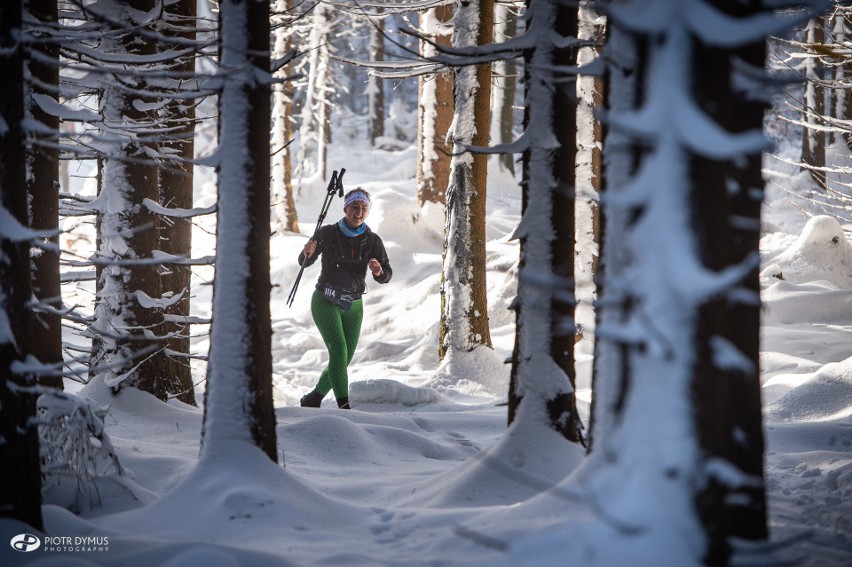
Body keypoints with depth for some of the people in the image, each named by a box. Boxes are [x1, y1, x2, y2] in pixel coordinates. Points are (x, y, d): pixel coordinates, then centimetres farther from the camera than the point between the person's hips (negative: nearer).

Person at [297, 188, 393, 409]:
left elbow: (386, 275, 1)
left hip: (353, 307, 4)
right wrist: (307, 252, -21)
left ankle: (313, 399, 29)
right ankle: (343, 405, -30)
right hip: (325, 302, -4)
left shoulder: (372, 240, 2)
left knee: (343, 361, 7)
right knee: (338, 350, -23)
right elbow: (304, 262, 1)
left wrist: (379, 271, -22)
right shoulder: (327, 233, -5)